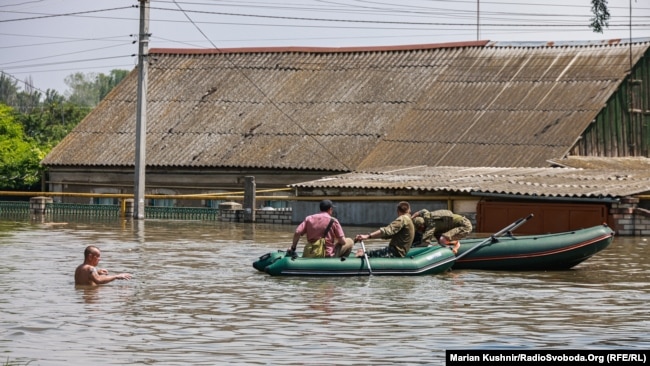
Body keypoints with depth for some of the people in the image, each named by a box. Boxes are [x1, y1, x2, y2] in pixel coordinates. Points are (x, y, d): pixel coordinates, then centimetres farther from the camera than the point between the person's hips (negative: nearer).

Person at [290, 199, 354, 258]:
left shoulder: (309, 219, 2)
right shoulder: (333, 221, -8)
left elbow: (297, 233, -8)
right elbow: (342, 241, -9)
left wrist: (293, 248, 5)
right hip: (328, 255, -6)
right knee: (350, 241, 13)